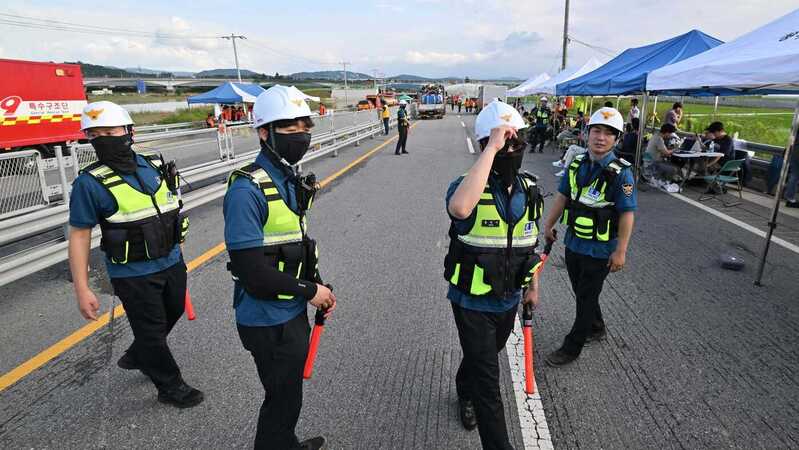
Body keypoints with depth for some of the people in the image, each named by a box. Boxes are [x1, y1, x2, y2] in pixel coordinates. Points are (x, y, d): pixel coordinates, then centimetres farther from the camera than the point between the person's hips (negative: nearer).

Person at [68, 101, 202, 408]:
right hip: (133, 276, -6)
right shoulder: (91, 182, -15)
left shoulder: (156, 166, -1)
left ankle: (137, 356, 51)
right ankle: (170, 386, 29)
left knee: (172, 313, 24)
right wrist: (82, 290, -15)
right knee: (151, 330, 8)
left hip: (171, 264, 6)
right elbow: (79, 235, -12)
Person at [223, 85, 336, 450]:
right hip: (268, 321, -8)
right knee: (283, 398, 12)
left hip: (293, 311, 9)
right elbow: (251, 271, -26)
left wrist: (318, 287, 4)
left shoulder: (293, 181, 3)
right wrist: (309, 290, -16)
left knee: (288, 390, 28)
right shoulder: (247, 190, -24)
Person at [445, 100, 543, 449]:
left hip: (508, 300, 6)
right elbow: (460, 208, -50)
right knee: (488, 379, 3)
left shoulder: (529, 189, -3)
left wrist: (533, 286, 15)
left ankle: (466, 393, 60)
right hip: (472, 302, -6)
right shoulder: (468, 186, -23)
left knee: (484, 357, 29)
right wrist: (492, 148, -42)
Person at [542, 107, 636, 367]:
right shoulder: (577, 163, 1)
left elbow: (627, 214, -17)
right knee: (581, 292, 21)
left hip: (600, 249, -6)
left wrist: (621, 251, -18)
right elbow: (563, 196, 10)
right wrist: (549, 224, 12)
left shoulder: (621, 173, -17)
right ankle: (596, 329, 46)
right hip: (573, 242, 6)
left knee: (586, 298, 7)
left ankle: (571, 348, 21)